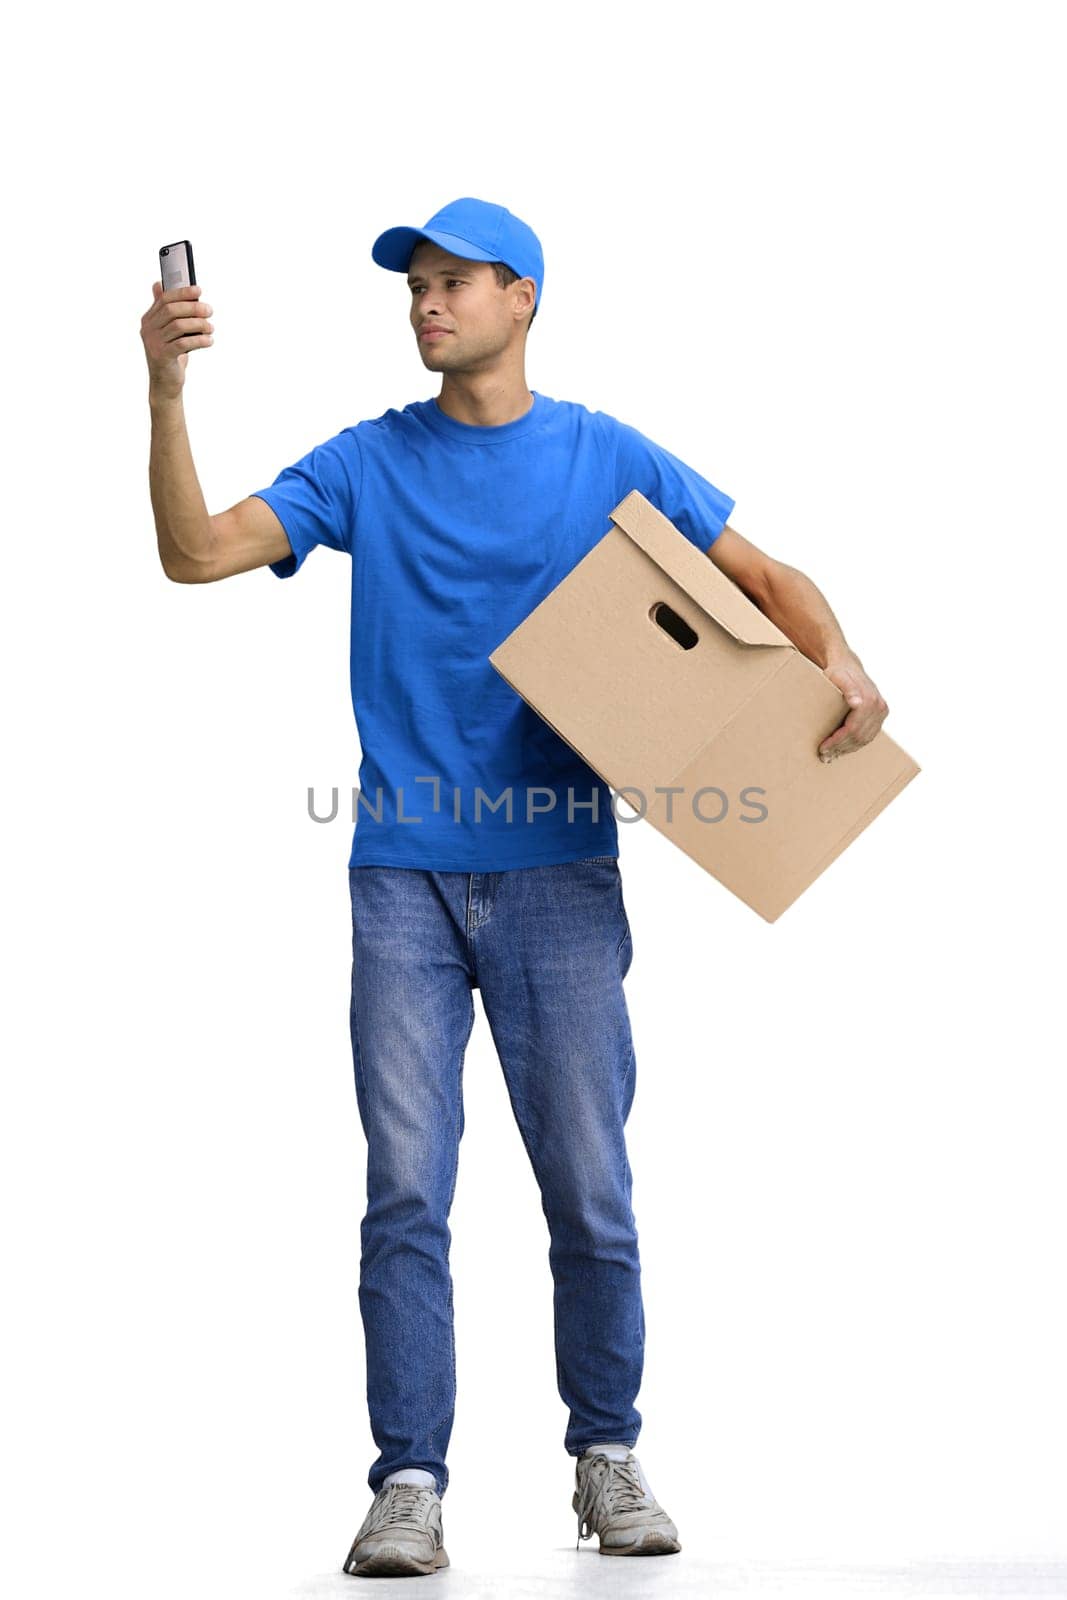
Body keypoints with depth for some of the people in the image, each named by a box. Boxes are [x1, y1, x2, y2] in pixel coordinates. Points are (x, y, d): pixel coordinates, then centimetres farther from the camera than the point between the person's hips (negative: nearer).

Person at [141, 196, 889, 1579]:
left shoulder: (606, 459, 6)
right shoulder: (367, 464, 7)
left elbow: (760, 574, 10)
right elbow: (197, 553, -1)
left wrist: (839, 664, -10)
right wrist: (166, 397, -14)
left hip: (561, 874, 0)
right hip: (404, 879, 0)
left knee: (588, 1188, 2)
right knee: (406, 1192, -4)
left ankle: (607, 1458, 17)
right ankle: (408, 1486, 0)